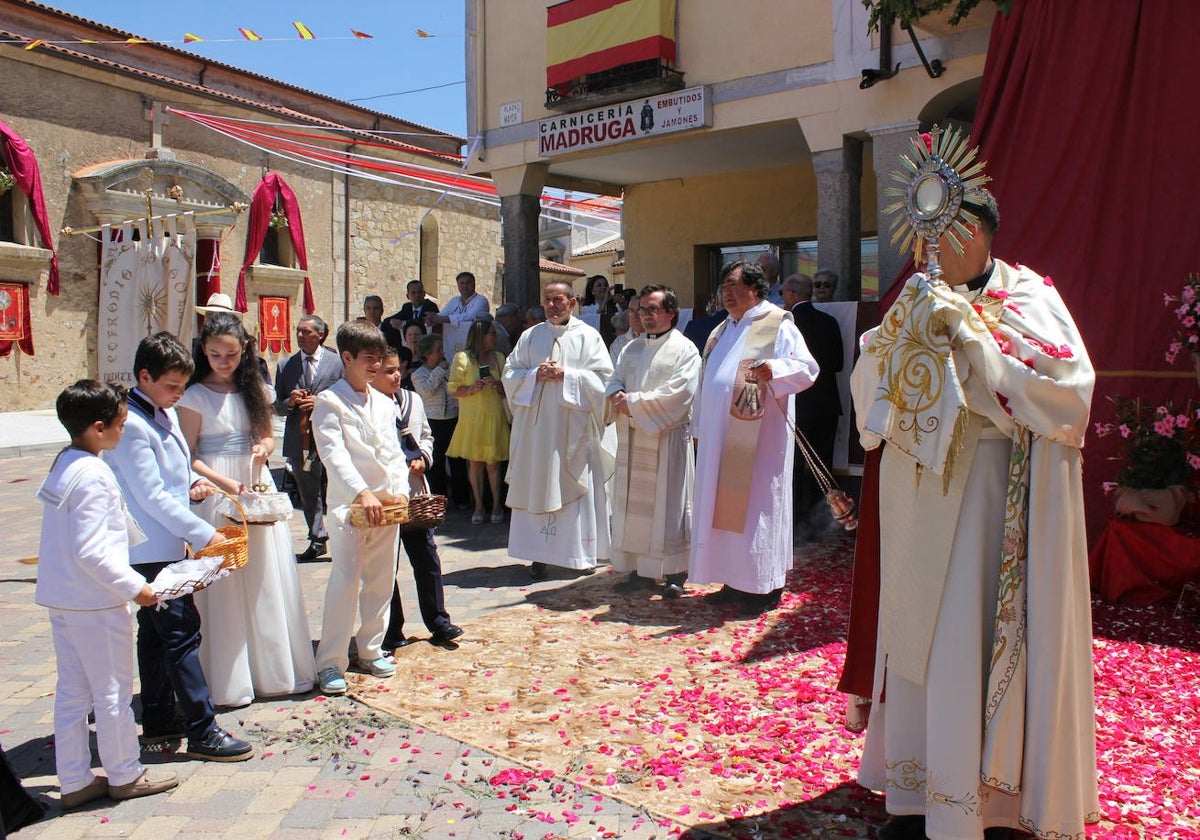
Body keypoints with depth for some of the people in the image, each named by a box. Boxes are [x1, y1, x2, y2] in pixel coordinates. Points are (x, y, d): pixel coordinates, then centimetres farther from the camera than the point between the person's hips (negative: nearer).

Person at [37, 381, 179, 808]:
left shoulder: (62, 465, 7)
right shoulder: (93, 475, -22)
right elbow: (90, 552, -25)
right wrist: (133, 586, -16)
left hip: (60, 597, 9)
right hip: (94, 601, -9)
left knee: (71, 691, 16)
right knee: (112, 691, 7)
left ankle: (74, 780, 27)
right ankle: (125, 775, 22)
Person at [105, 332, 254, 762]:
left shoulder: (165, 414, 10)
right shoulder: (132, 425, -19)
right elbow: (152, 497, -21)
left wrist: (194, 482, 1)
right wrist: (204, 534, -20)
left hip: (165, 546, 10)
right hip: (151, 549, -10)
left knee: (156, 633, 17)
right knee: (181, 633, -6)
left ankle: (158, 720, 28)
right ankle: (202, 731, 1)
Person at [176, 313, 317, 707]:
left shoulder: (255, 390, 8)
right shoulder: (195, 397, -5)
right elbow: (189, 458, -7)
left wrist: (263, 448, -5)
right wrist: (225, 483, -19)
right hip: (216, 491, -5)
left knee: (268, 580, 9)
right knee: (224, 585, 0)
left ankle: (275, 670, 21)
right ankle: (230, 682, 11)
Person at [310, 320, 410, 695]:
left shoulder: (384, 403, 15)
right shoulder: (329, 402, -5)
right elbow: (334, 454, -16)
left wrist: (400, 491, -1)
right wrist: (362, 493, -29)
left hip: (387, 504, 6)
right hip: (348, 505, -6)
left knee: (381, 580, 11)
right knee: (345, 580, -10)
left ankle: (371, 650, 25)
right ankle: (330, 662, 0)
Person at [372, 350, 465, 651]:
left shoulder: (413, 400, 9)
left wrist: (423, 457, 0)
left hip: (415, 494, 5)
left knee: (427, 559, 10)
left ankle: (438, 621, 22)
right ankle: (391, 633, 18)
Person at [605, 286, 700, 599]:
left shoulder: (684, 349, -3)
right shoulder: (632, 348, 17)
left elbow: (679, 392, -15)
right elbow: (614, 382, 13)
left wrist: (634, 401, -15)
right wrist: (619, 397, -12)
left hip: (667, 437, -6)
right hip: (631, 436, 6)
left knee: (668, 503, -2)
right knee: (634, 502, 7)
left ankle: (674, 573, 6)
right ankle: (639, 568, 15)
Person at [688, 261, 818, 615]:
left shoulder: (777, 325, -5)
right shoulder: (722, 332, 19)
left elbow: (806, 368, -15)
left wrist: (774, 370, -34)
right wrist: (700, 428, 17)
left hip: (759, 436, -8)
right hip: (721, 437, 8)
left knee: (756, 503, -4)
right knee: (725, 505, 8)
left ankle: (765, 586, 6)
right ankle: (737, 581, 17)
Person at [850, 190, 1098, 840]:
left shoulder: (1026, 297, -1)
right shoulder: (920, 299, 13)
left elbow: (1066, 379, -15)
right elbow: (868, 385, 10)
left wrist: (969, 330, -16)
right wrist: (902, 328, -6)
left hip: (987, 493, -5)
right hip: (916, 496, 5)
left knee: (972, 645, -6)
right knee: (917, 640, 9)